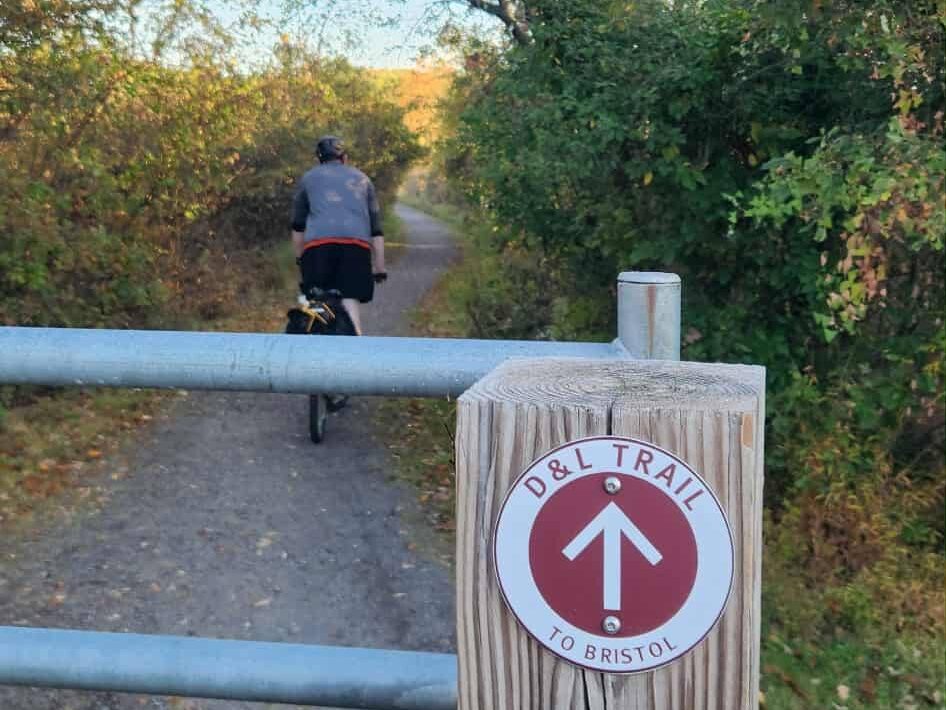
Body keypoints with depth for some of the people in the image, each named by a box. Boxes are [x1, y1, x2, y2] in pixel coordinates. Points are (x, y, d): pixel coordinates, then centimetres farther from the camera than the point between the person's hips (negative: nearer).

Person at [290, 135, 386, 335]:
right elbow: (376, 230, 21)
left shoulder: (309, 178, 24)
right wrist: (379, 268, 21)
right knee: (350, 304, -3)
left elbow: (298, 227, 23)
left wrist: (299, 259, 31)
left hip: (318, 244, 0)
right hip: (357, 244, 1)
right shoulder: (362, 179, 27)